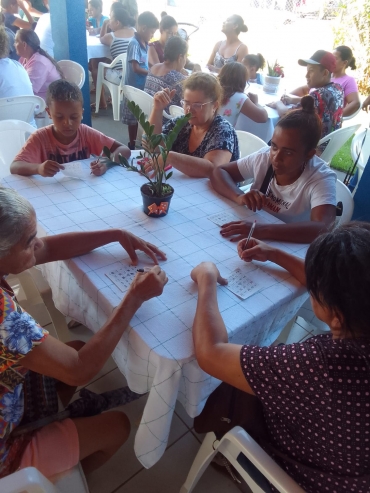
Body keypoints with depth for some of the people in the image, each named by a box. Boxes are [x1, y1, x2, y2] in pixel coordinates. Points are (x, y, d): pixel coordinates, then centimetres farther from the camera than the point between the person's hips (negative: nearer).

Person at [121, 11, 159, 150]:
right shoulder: (134, 44, -17)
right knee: (133, 118, 3)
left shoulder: (144, 43, 8)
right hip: (135, 87, -8)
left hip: (143, 86, 8)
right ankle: (132, 144, 14)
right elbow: (136, 68, -21)